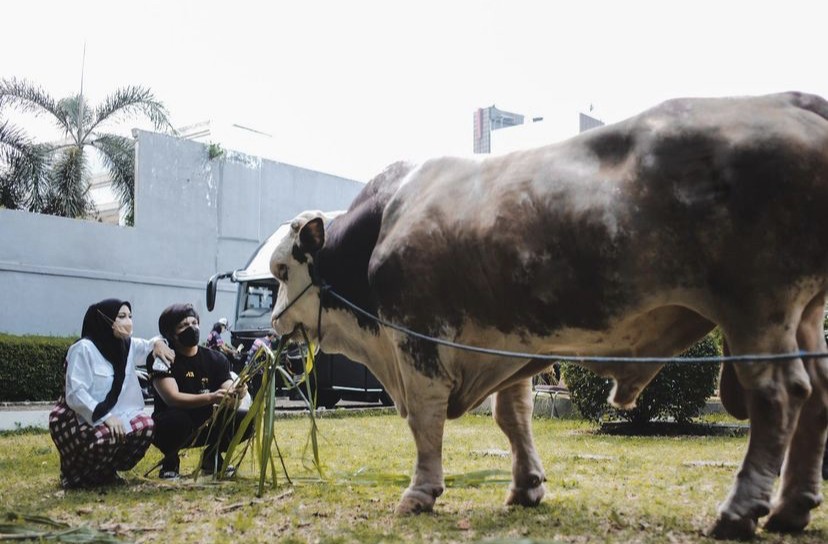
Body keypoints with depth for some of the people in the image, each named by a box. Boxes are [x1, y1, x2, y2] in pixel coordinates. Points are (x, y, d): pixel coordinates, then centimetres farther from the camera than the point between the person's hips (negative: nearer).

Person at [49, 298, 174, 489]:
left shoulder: (127, 345, 5)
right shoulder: (84, 348, -17)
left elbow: (148, 346, 25)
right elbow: (75, 394, -23)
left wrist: (158, 343, -1)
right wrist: (104, 417, -34)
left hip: (109, 416, 7)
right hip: (75, 419, -7)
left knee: (145, 426, -18)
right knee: (107, 437, -36)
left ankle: (105, 472, 4)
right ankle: (75, 475, -4)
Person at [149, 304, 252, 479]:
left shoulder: (216, 359, -1)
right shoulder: (162, 358, -14)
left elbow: (227, 396, -10)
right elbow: (171, 398, -28)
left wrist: (236, 393, -36)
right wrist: (210, 398, -42)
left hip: (205, 427, 4)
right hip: (171, 428, -4)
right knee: (177, 419, -37)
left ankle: (212, 458, 9)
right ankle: (170, 462, -5)